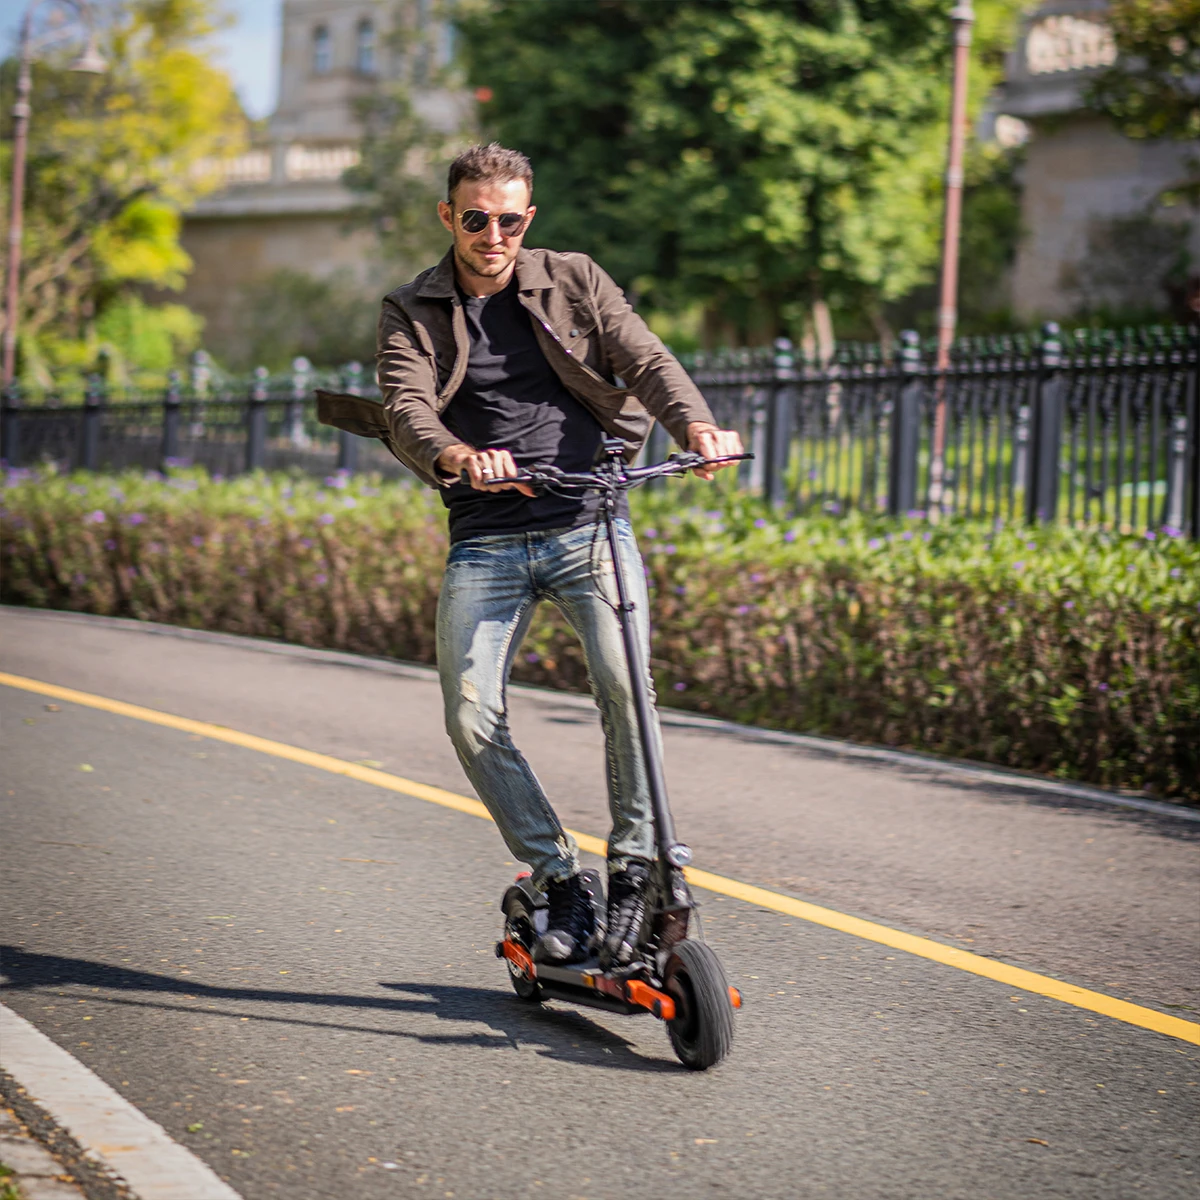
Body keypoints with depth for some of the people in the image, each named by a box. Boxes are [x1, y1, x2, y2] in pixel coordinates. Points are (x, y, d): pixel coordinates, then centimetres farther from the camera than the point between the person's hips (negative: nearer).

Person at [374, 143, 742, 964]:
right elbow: (406, 409, -10)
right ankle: (559, 879, 7)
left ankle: (635, 863, -6)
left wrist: (694, 422, -26)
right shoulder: (413, 313, 7)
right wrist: (454, 455, -33)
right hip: (484, 542, 1)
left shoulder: (574, 282, 9)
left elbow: (645, 358, -4)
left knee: (623, 680, -23)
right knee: (472, 719, -10)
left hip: (588, 525, -1)